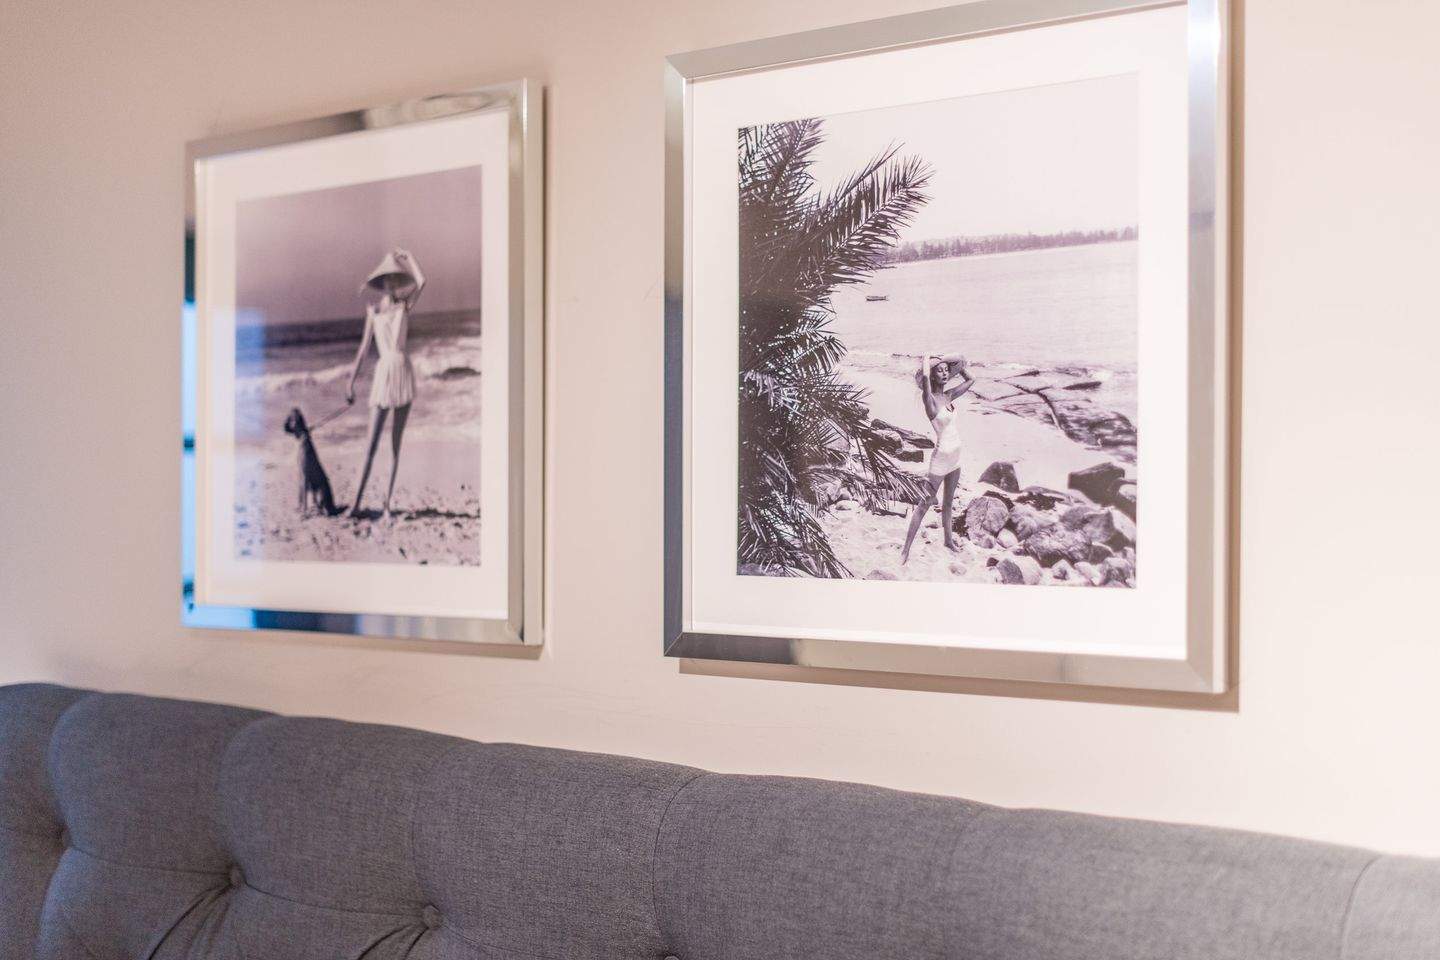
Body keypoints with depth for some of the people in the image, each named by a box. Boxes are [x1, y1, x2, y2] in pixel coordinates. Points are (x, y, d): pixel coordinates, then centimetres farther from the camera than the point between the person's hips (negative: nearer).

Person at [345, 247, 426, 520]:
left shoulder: (404, 305, 10)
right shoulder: (373, 309, 11)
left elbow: (421, 281, -7)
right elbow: (364, 349, 12)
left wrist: (407, 255, 8)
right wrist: (351, 382, 8)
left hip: (404, 374, 0)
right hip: (382, 375, 0)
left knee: (395, 445, 3)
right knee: (371, 445, -5)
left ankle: (387, 505, 5)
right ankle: (356, 503, -4)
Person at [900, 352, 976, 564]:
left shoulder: (948, 396, 4)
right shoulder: (929, 398, -17)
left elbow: (970, 381, 20)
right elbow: (924, 378, -38)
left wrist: (958, 366, 10)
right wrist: (926, 363, -19)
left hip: (955, 459, 7)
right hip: (940, 459, -7)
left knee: (948, 503, 23)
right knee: (924, 505, -1)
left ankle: (949, 540, 39)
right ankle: (906, 549, 6)